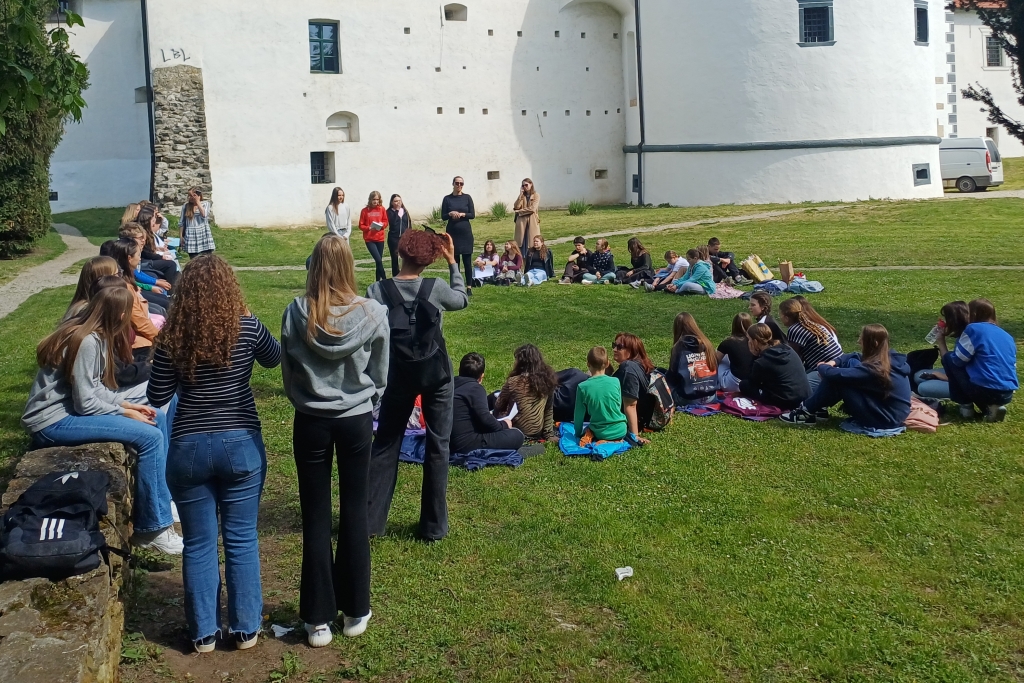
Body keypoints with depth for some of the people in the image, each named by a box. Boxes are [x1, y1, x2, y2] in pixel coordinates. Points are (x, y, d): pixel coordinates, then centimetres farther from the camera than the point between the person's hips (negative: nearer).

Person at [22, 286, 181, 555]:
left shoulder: (96, 335, 7)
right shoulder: (87, 342, -21)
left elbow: (95, 388, 10)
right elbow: (85, 403, -21)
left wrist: (126, 403, -2)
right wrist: (124, 411, -10)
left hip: (70, 408, 10)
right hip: (52, 421, -10)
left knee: (157, 418, 6)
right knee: (150, 437, -20)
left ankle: (163, 499, 13)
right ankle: (151, 530, -13)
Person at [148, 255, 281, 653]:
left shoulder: (172, 337, -7)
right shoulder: (246, 328, -7)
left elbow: (157, 398, 0)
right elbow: (274, 358, 14)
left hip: (189, 448, 0)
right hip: (241, 444, 0)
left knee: (198, 544, 12)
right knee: (242, 541, 12)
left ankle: (203, 633, 21)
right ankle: (246, 629, 20)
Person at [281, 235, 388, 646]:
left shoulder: (296, 314, -11)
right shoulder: (373, 314, -11)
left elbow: (287, 373, 1)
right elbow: (380, 377, 1)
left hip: (310, 423, 0)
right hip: (356, 421, 0)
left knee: (316, 518, 8)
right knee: (355, 512, 13)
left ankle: (318, 620, 16)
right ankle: (355, 611, 23)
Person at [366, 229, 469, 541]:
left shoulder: (377, 291, -11)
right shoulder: (436, 288, -12)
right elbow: (463, 300, 9)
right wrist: (453, 262, 14)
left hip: (399, 376, 1)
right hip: (436, 375, -1)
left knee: (385, 445, 14)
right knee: (438, 446, 8)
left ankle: (369, 519, 17)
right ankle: (434, 526, 13)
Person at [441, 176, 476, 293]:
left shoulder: (467, 198, 3)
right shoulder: (447, 199, 3)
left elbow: (473, 215, -1)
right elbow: (443, 216, 2)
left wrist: (461, 214, -15)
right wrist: (450, 214, -17)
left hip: (466, 232, 0)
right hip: (452, 232, 0)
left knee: (467, 260, 0)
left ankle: (469, 287, 4)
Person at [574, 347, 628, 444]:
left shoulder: (583, 387, -13)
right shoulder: (615, 382, -10)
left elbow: (579, 415, -5)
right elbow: (618, 406, 6)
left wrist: (578, 435, 11)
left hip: (599, 433, 0)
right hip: (620, 431, 0)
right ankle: (617, 441, 2)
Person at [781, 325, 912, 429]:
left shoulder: (873, 369, -26)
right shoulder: (890, 358, 3)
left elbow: (836, 374, -26)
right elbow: (855, 357, 16)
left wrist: (822, 367, -3)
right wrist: (834, 362, -1)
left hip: (885, 419, -9)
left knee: (836, 379, -12)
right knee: (851, 363, 8)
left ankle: (807, 412, 5)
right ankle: (819, 408, 10)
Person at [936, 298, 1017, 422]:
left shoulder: (974, 329, -2)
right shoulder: (1007, 336, 19)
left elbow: (956, 360, 0)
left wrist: (941, 341, 18)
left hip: (984, 391, -7)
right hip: (1008, 394, 7)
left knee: (949, 358, 12)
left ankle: (966, 406, 10)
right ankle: (991, 407, 9)